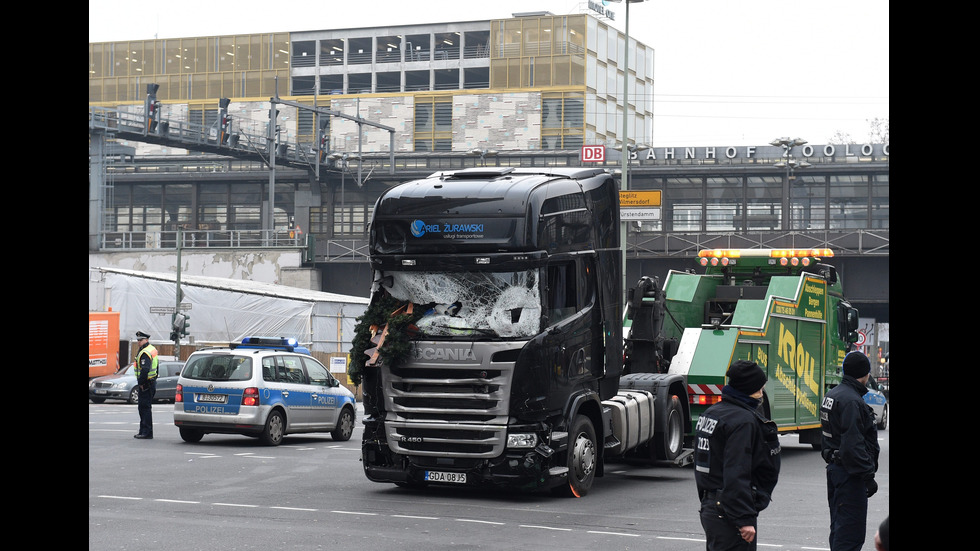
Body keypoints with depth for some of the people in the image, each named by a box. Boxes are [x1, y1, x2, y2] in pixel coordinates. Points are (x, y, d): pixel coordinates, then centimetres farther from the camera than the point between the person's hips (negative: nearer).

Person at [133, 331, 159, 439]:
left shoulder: (145, 353, -17)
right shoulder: (152, 349, 16)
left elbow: (145, 370, -27)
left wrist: (141, 382, -19)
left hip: (146, 384, -11)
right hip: (151, 382, 11)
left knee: (145, 408, -9)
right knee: (142, 407, 16)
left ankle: (147, 432, -9)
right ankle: (144, 431, 21)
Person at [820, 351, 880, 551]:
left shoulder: (832, 395, 13)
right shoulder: (851, 401, -19)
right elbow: (853, 443, -24)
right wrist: (868, 475, -21)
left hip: (834, 467, 10)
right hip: (849, 474, -10)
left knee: (840, 525, 18)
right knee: (851, 529, -8)